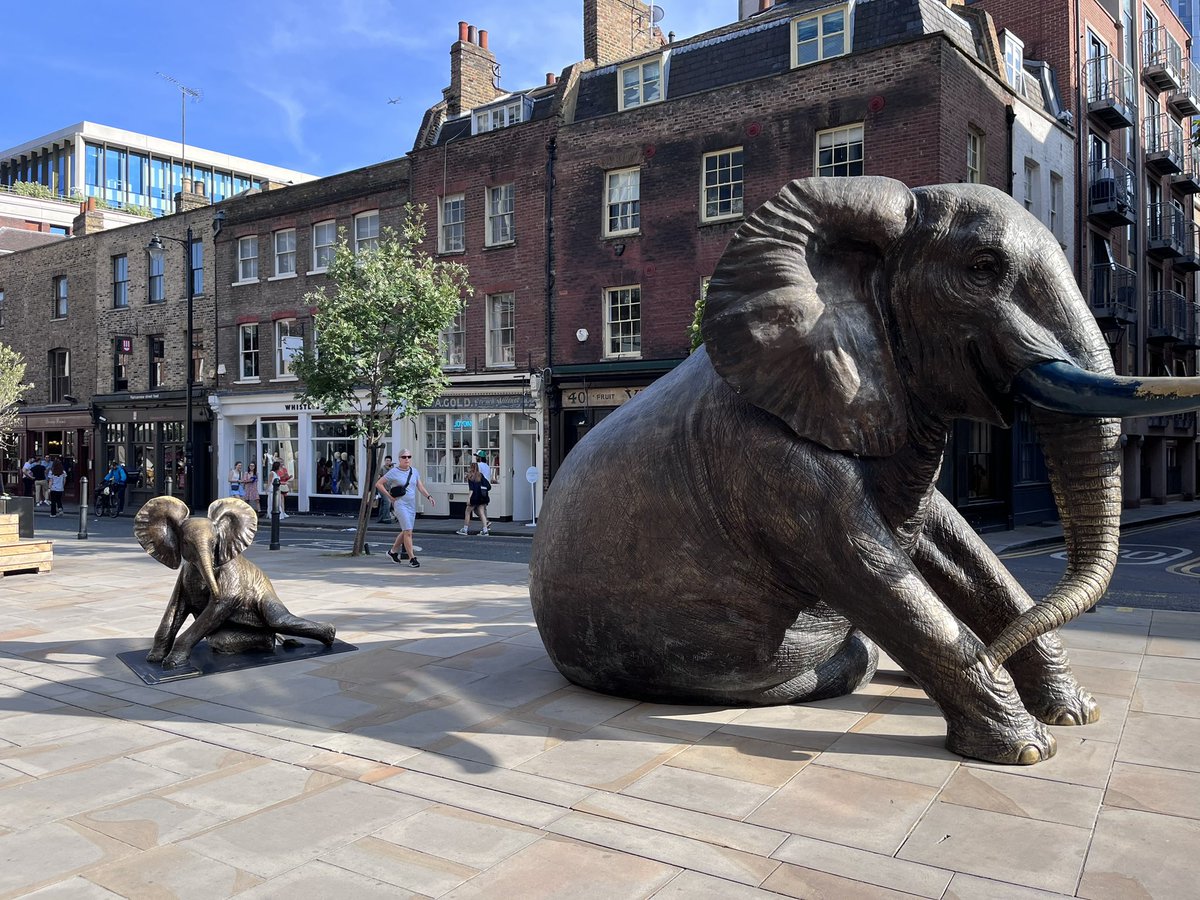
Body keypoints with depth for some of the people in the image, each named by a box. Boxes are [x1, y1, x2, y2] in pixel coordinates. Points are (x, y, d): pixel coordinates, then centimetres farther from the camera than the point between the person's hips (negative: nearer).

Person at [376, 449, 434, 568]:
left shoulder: (414, 471, 9)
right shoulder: (394, 472, -7)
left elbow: (420, 486, 12)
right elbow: (378, 484, -3)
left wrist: (428, 496, -4)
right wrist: (390, 496, -8)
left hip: (412, 505, 6)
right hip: (400, 504, -6)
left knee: (405, 532, 15)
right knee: (408, 531, -13)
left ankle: (393, 551, 35)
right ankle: (412, 558, -9)